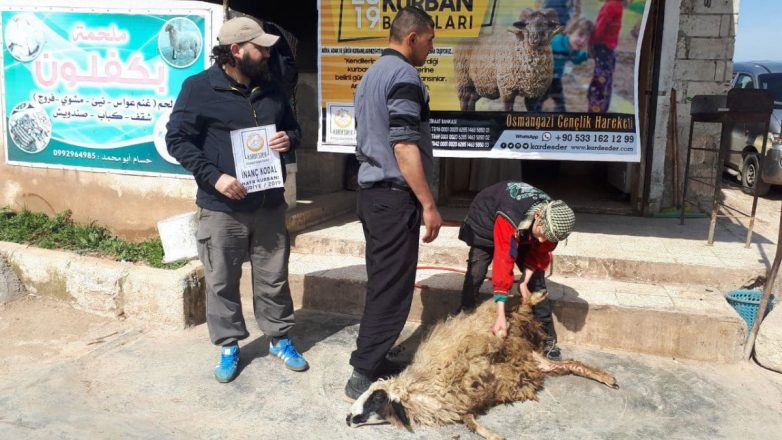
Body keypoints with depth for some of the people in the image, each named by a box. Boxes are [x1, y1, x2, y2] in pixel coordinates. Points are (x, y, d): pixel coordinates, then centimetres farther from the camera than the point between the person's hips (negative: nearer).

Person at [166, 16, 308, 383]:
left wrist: (289, 139, -4)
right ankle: (229, 347, 26)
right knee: (222, 282, 8)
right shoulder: (199, 88, -8)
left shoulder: (271, 89, 9)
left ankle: (280, 339, 30)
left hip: (269, 205, 5)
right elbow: (177, 138, -9)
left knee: (274, 278, 13)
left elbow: (292, 127, 21)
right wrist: (214, 176, -20)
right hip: (221, 209, -4)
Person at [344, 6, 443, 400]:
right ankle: (364, 375, 1)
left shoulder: (371, 74, 17)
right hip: (395, 196, -10)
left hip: (371, 191, 10)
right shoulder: (404, 75, -14)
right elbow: (404, 148, -21)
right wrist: (429, 205, -17)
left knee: (380, 282, 15)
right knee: (393, 288, -3)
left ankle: (373, 360, 23)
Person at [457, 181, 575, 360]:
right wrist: (501, 317, -47)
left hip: (523, 230, 4)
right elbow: (503, 264, -47)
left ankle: (548, 338, 2)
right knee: (475, 274, -17)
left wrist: (524, 282, -24)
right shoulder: (508, 219, -47)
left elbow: (540, 254, -12)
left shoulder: (553, 220, -29)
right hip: (486, 220, -4)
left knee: (536, 278, -6)